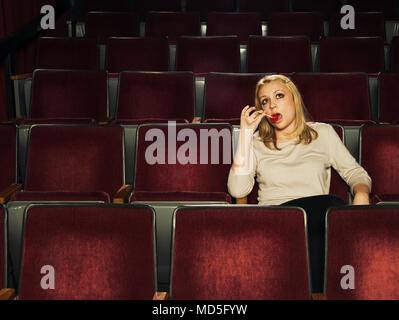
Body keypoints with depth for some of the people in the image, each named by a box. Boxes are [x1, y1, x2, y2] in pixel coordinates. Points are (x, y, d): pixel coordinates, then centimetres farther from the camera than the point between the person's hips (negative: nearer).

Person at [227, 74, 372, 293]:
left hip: (319, 217, 2)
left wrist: (361, 194, -6)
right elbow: (238, 190, 0)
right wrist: (245, 133, 0)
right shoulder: (256, 142, 16)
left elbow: (355, 172, 19)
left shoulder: (323, 133, 20)